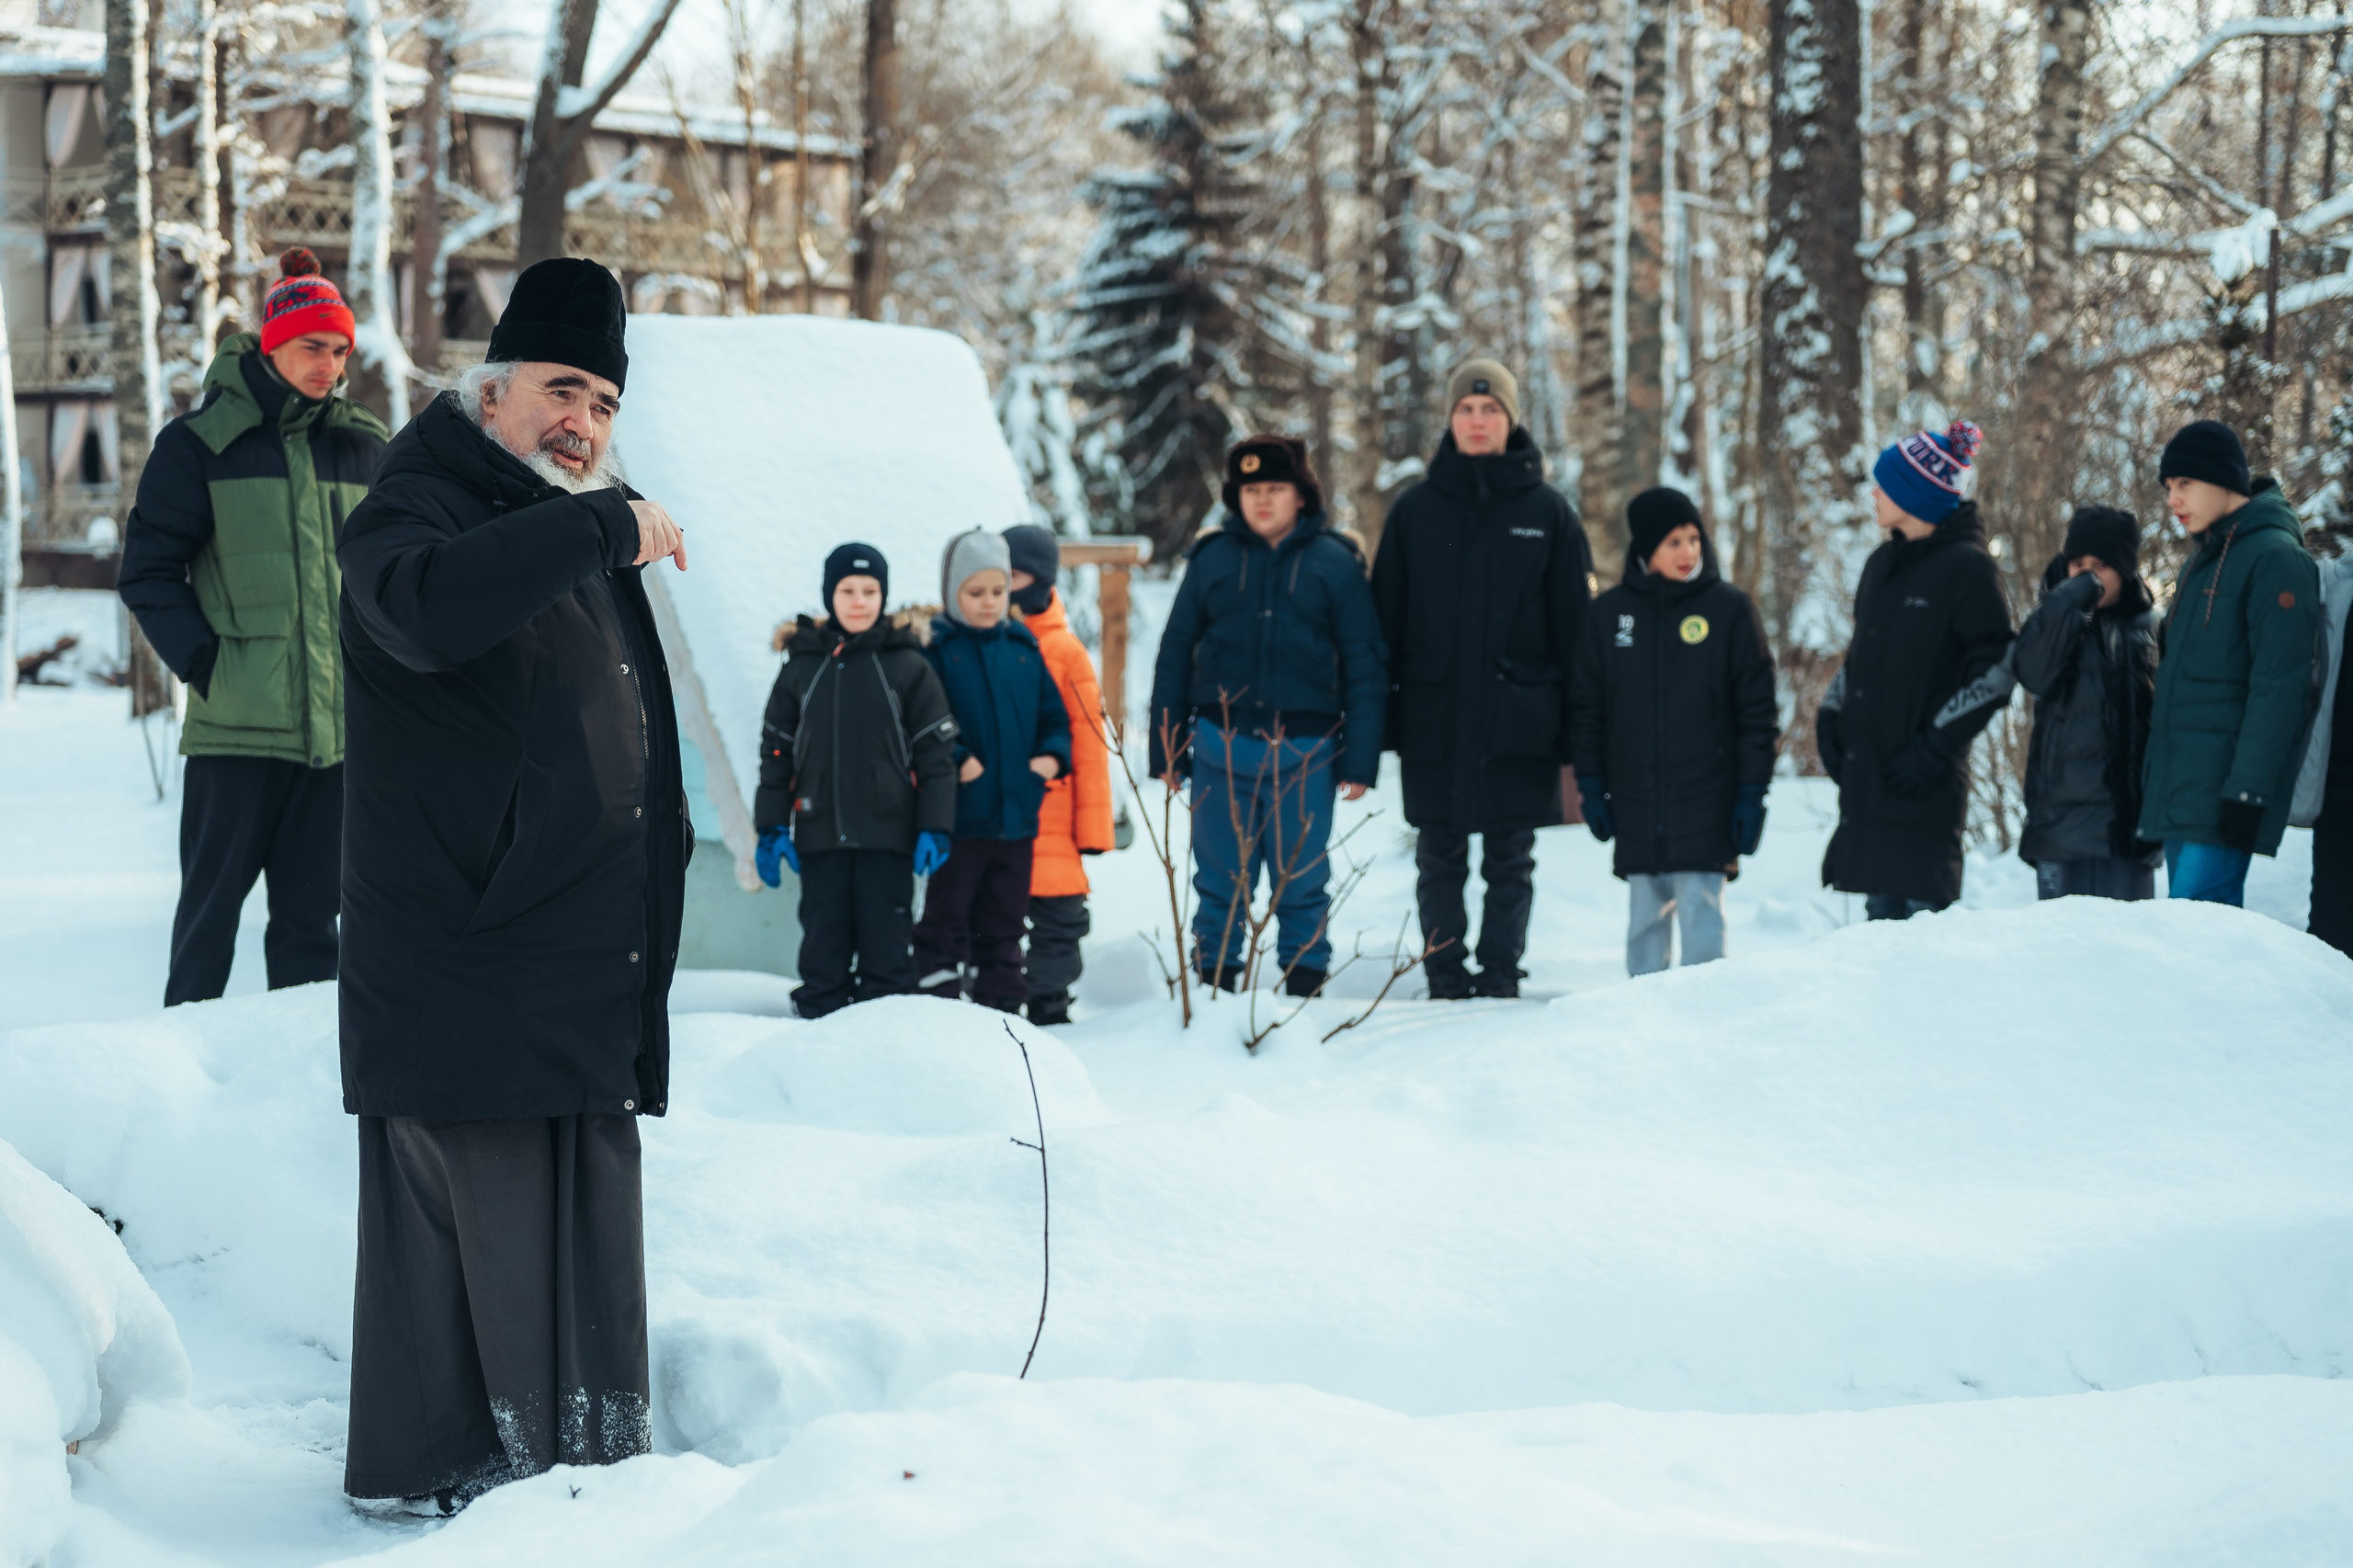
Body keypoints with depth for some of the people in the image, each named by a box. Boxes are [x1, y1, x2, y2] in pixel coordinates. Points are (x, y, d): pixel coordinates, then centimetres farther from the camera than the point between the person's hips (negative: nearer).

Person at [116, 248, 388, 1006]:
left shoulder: (363, 448, 10)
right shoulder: (201, 444, -1)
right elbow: (148, 571, -1)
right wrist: (206, 664, -9)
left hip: (341, 726, 3)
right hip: (237, 724, -3)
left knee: (311, 913, 7)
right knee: (212, 907, 4)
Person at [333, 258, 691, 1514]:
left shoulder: (593, 539, 21)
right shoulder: (415, 511, -7)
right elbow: (426, 607, -33)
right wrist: (601, 526, -28)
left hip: (591, 974, 8)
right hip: (466, 973, -8)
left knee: (587, 1219, 11)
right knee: (468, 1217, -7)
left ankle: (588, 1460, 17)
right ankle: (437, 1469, 1)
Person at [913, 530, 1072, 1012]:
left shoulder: (1024, 648, 9)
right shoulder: (936, 650, -6)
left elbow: (1054, 714, 14)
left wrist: (1052, 755, -3)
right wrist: (956, 759, -20)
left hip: (1018, 814, 5)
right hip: (959, 814, -5)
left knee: (1004, 919, 13)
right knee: (947, 916, 1)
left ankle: (1001, 1005, 21)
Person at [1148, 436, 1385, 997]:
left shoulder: (1336, 563, 3)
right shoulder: (1212, 558, 6)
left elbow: (1364, 666, 2)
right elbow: (1175, 655, 8)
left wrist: (1360, 761, -3)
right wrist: (1166, 751, 4)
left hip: (1304, 754, -1)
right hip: (1221, 749, 1)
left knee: (1302, 883, 5)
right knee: (1220, 882, 7)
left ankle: (1305, 985, 15)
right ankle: (1214, 983, 16)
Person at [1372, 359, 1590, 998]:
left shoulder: (1548, 511, 4)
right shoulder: (1415, 509, 7)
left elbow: (1575, 619, 4)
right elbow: (1385, 617, 8)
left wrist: (1579, 728, -2)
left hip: (1519, 722, -1)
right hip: (1434, 720, 1)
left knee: (1510, 861, 4)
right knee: (1439, 859, 5)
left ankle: (1501, 975, 11)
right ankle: (1446, 979, 12)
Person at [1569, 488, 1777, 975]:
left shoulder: (1729, 609, 0)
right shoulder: (1607, 615, 6)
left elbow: (1758, 709, 1)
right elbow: (1586, 709, 11)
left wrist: (1752, 792, -3)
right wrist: (1591, 787, 5)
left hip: (1706, 807, -2)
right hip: (1636, 806, 2)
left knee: (1701, 910, -6)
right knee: (1646, 916, 6)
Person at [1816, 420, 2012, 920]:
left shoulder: (1965, 567, -8)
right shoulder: (1883, 565, 14)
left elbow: (1996, 673, -11)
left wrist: (1935, 746, -15)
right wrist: (1830, 715, 9)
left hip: (1924, 784, -7)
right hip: (1865, 775, 7)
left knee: (1921, 908, -6)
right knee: (1880, 914, 9)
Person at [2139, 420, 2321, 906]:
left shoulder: (2276, 557, -10)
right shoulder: (2202, 563, 19)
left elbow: (2279, 688, -17)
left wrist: (2248, 790, -21)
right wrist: (2154, 771, 19)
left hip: (2223, 788, -9)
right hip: (2177, 786, 9)